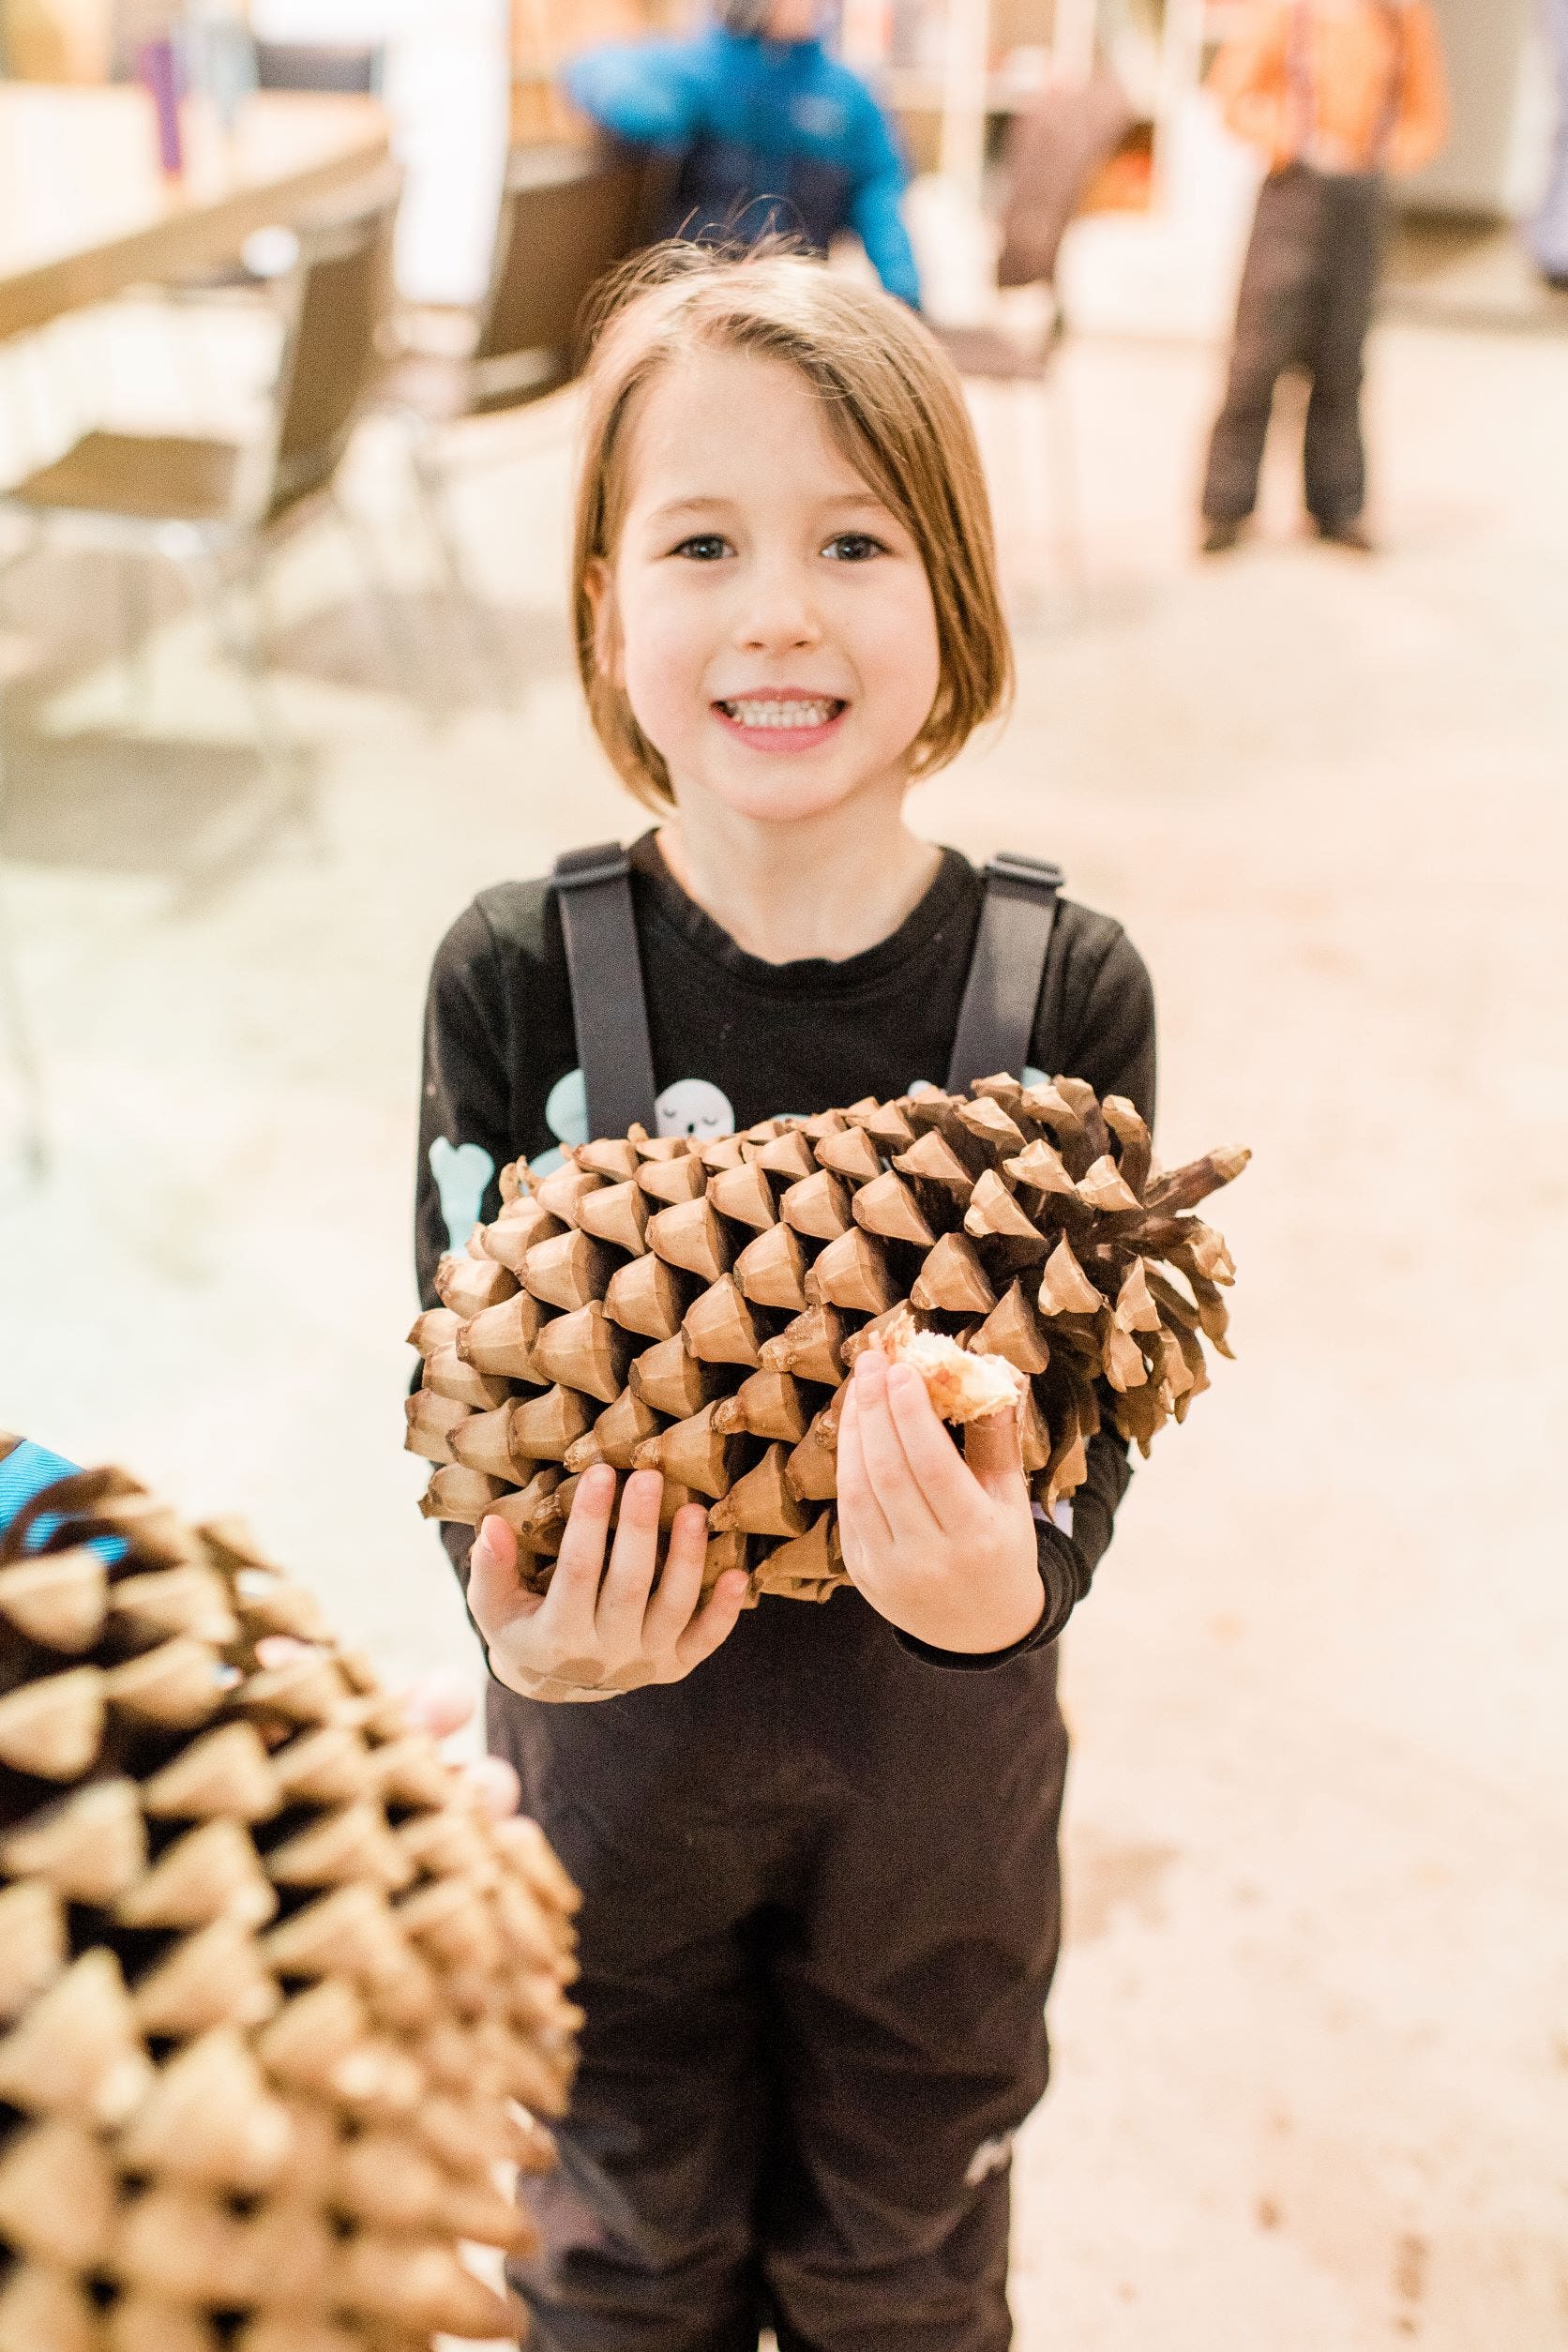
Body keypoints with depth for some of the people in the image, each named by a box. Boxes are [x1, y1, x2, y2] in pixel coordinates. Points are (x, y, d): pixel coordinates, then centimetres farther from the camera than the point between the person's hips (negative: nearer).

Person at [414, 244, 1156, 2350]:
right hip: (614, 1725, 0)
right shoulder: (518, 975, -16)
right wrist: (522, 1610, -30)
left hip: (938, 1740, 1)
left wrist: (1008, 1577, -34)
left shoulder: (1069, 989, -16)